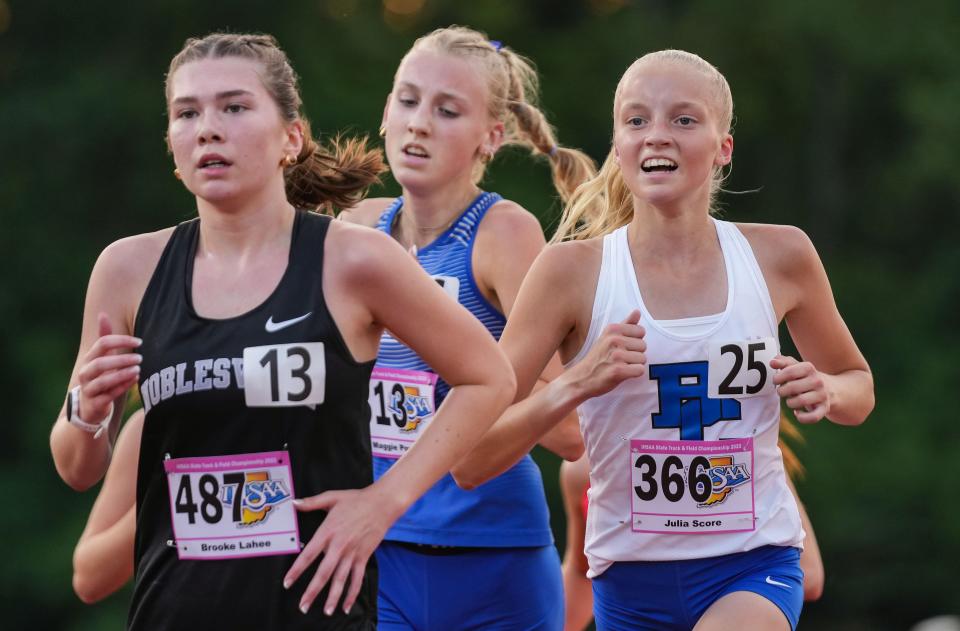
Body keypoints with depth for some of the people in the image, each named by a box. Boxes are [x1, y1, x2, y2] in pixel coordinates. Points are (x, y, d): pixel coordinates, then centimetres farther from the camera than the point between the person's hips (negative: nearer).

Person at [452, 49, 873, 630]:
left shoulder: (779, 256, -1)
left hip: (753, 567, -1)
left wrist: (825, 391, -6)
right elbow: (469, 461, -10)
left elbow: (858, 386, 17)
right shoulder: (575, 271, -7)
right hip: (630, 578, 1)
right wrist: (576, 384, -25)